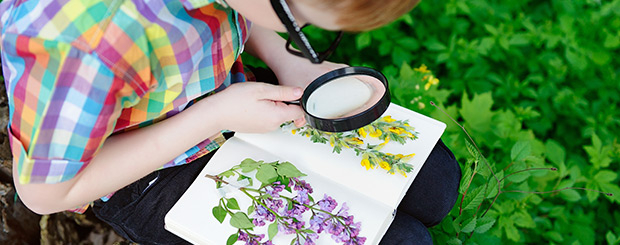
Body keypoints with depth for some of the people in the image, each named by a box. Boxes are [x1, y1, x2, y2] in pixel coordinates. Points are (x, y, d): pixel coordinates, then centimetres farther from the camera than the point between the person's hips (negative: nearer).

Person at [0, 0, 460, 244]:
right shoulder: (81, 38, -40)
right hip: (145, 180, -6)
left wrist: (287, 61, -13)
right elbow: (46, 192, -22)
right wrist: (215, 118, -28)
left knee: (437, 179, 5)